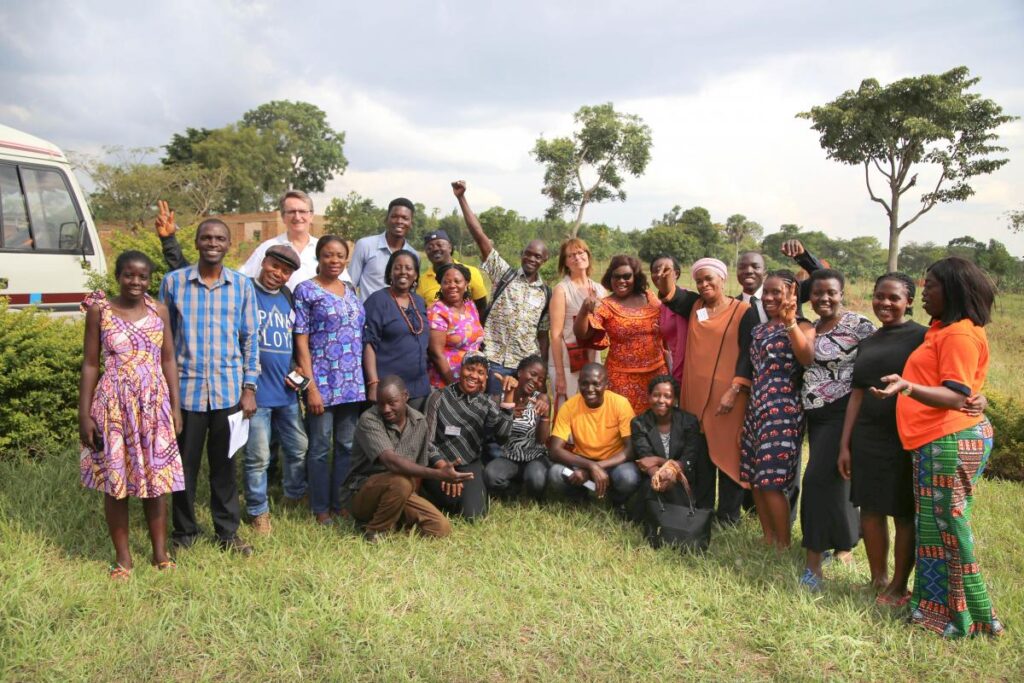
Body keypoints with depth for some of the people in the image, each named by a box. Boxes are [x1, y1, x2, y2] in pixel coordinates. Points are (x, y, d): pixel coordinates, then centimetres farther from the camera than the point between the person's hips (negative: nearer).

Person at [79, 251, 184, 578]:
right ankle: (122, 556, 20)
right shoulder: (99, 310, -3)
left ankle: (160, 551, 21)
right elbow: (90, 365, -1)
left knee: (157, 480, 7)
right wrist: (84, 415, -5)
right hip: (114, 406, -1)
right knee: (115, 482, 6)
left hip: (154, 405, 2)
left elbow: (168, 361, 7)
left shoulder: (159, 311, 3)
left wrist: (176, 407, 3)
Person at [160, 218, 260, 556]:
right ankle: (184, 532, 25)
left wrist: (249, 388, 2)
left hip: (228, 389, 1)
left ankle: (228, 532, 23)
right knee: (185, 464, 8)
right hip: (185, 388, 0)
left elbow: (250, 339, 7)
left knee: (224, 464, 10)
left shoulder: (242, 285, 4)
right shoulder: (173, 282, 1)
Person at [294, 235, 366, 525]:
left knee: (347, 445, 10)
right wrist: (311, 386, -13)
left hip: (352, 382, 5)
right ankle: (321, 509, 14)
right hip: (323, 381, -5)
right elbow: (301, 341, -6)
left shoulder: (350, 291, 13)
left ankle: (341, 503, 22)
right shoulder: (306, 291, -3)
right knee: (321, 447, 2)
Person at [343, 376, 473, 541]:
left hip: (400, 491, 6)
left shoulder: (419, 421, 0)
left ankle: (394, 516, 10)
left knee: (441, 528, -13)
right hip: (362, 495, -6)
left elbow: (420, 465, 10)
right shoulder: (369, 420, -20)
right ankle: (376, 530, -12)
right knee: (400, 482, -37)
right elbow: (391, 462, -33)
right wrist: (438, 474, -39)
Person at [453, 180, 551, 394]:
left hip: (528, 366, 3)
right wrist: (461, 198, -12)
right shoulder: (504, 274, 2)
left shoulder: (545, 293, 10)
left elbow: (543, 334, 14)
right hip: (495, 361, -3)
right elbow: (480, 236, -6)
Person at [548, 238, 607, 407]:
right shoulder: (562, 290, -5)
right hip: (567, 364, -5)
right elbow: (556, 335, -10)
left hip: (592, 362, 5)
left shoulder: (599, 290, 9)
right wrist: (559, 374, -15)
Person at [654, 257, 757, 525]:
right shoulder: (694, 305, 11)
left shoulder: (744, 312, -2)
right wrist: (663, 279, -28)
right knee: (698, 452, 9)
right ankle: (700, 509, 20)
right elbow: (671, 295, -6)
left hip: (728, 396, -4)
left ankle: (729, 514, 12)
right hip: (695, 394, 4)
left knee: (727, 451, 1)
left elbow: (748, 354, -7)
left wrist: (734, 391, -15)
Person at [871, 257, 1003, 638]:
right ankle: (936, 606, 22)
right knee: (937, 528, 13)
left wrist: (908, 387, -33)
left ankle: (970, 619, 9)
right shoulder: (943, 330, 17)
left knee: (949, 531, -2)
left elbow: (957, 396, -21)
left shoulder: (961, 334, -13)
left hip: (950, 444, -10)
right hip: (939, 442, 10)